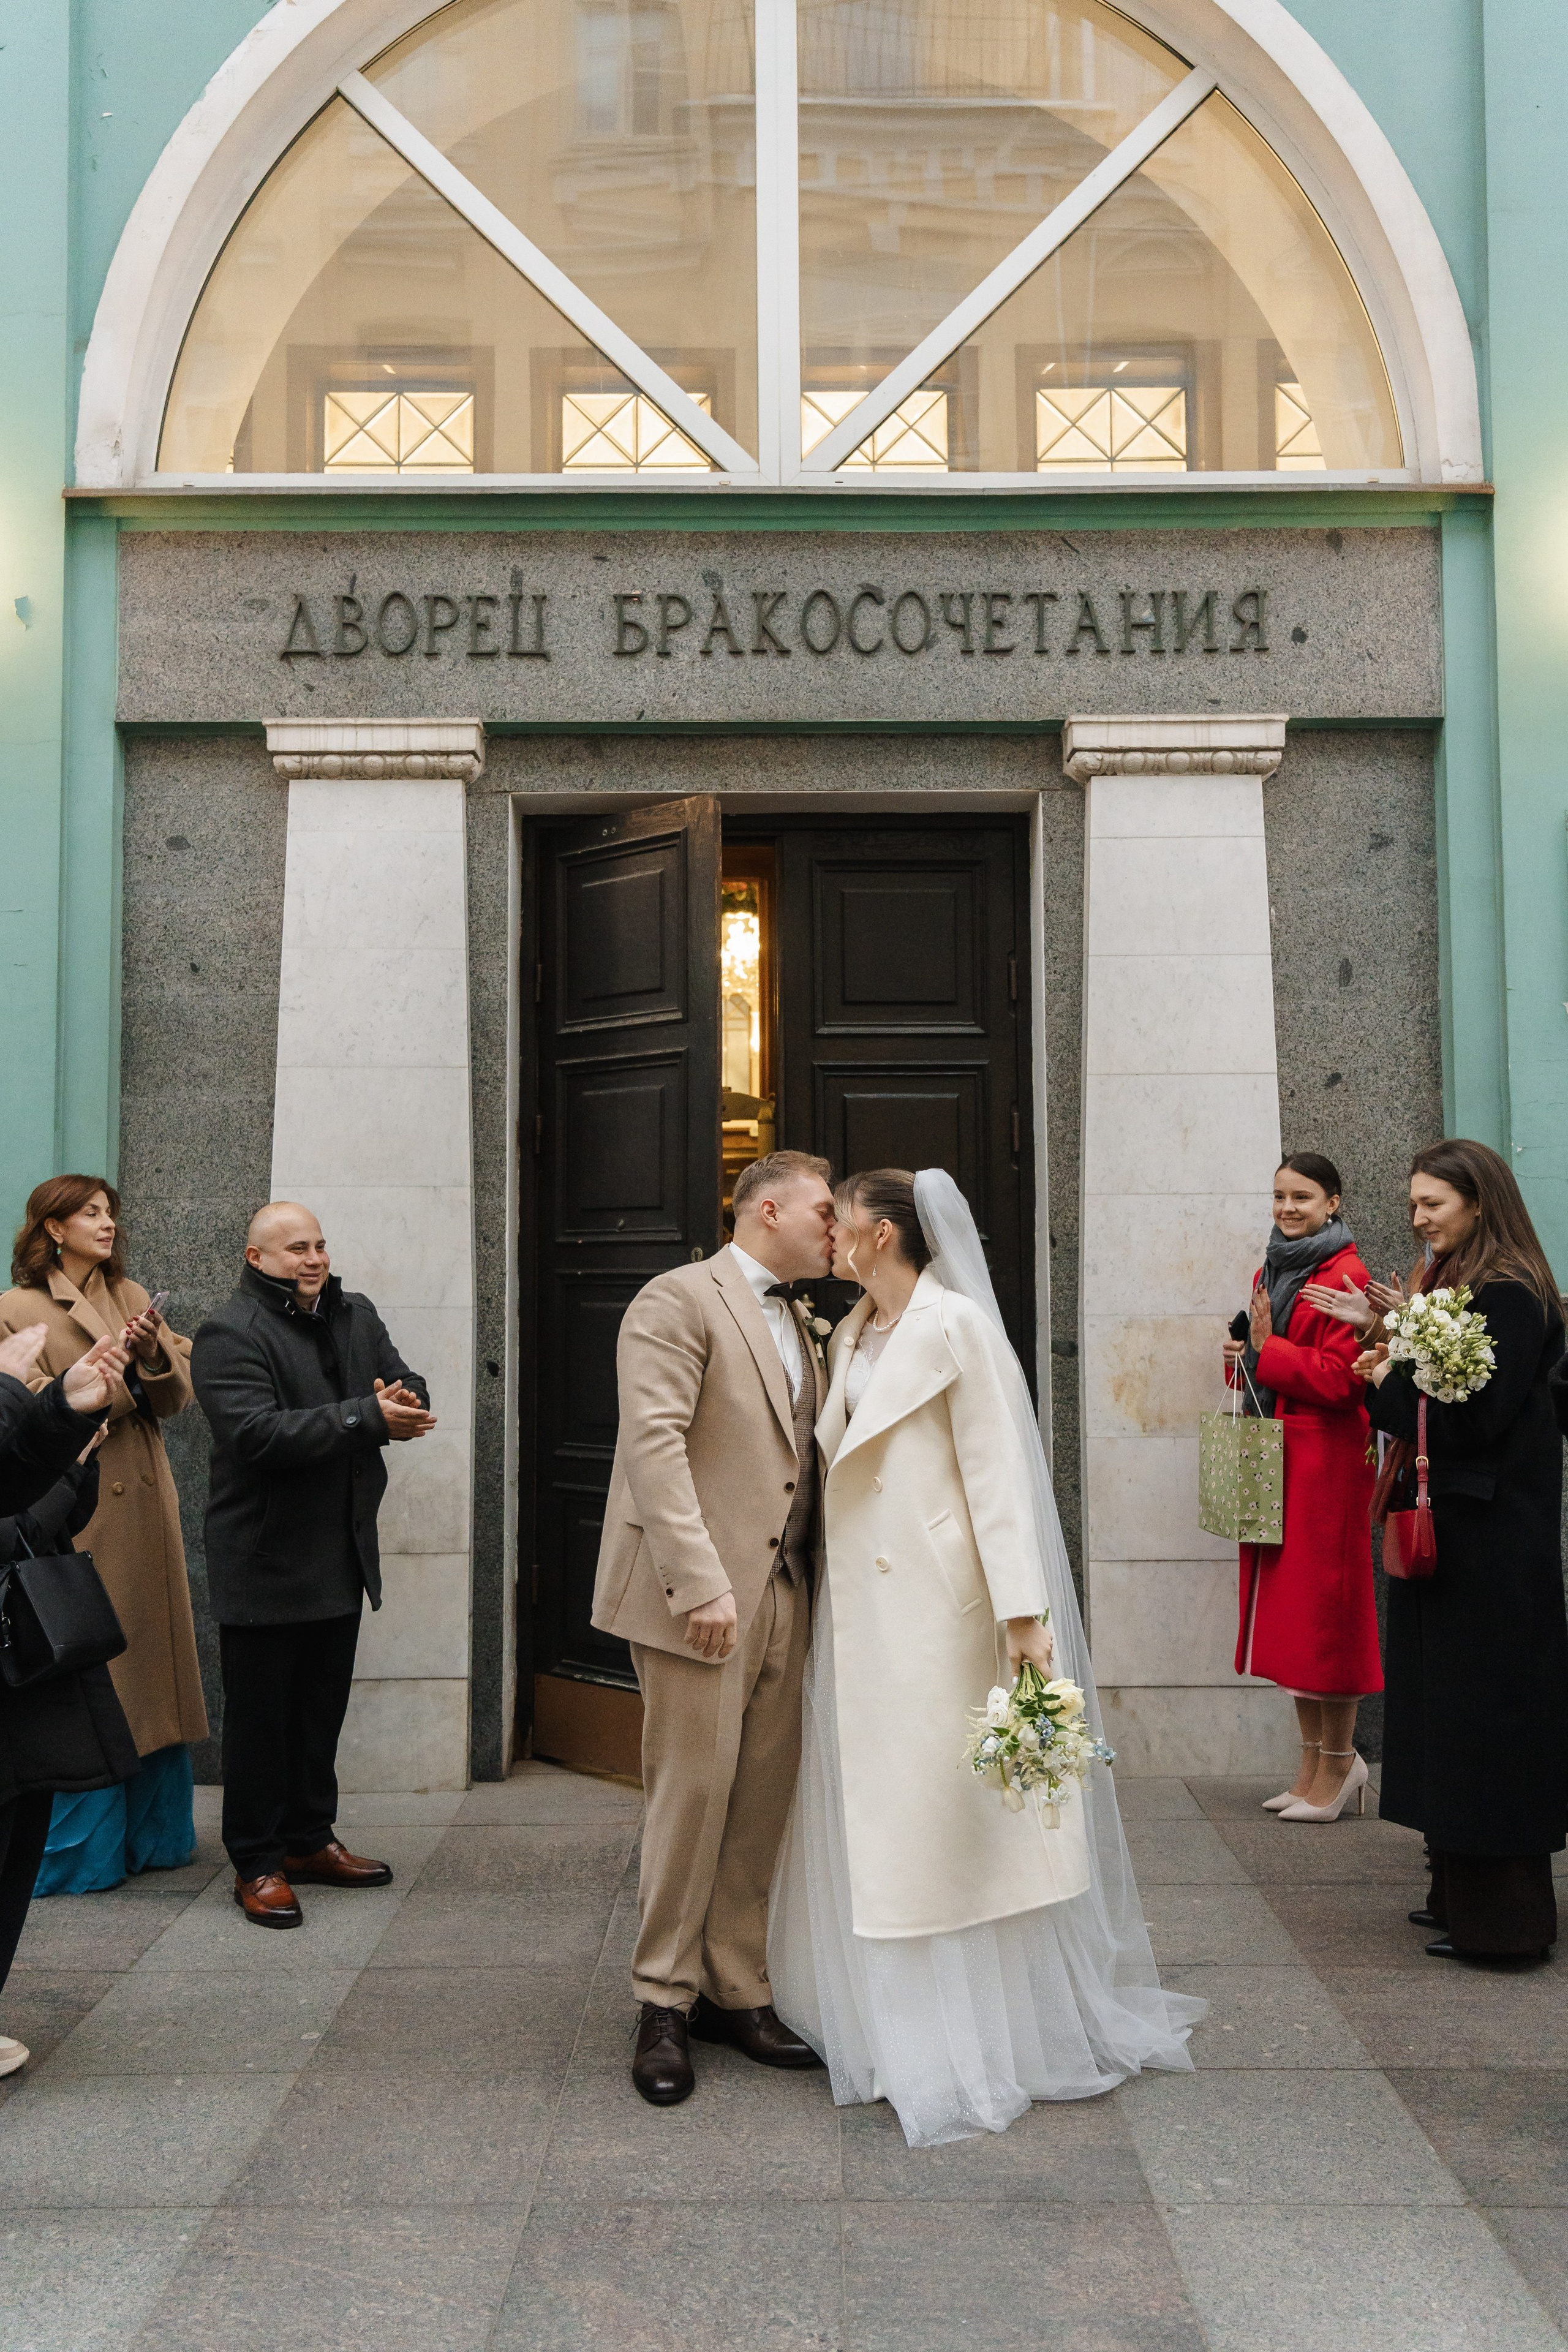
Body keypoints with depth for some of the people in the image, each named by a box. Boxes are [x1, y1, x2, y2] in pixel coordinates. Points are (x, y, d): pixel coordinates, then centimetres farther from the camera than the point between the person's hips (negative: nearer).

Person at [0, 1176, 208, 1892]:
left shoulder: (131, 1297, 13)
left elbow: (176, 1399, 7)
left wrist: (155, 1356, -13)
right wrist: (118, 1369, -18)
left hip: (145, 1510, 5)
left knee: (153, 1662, 9)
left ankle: (153, 1832, 22)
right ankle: (80, 1848, 11)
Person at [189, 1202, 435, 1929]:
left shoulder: (356, 1316, 10)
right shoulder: (230, 1334, -14)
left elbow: (411, 1391, 8)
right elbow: (259, 1432, -27)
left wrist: (402, 1406, -18)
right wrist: (368, 1417, -27)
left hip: (341, 1554, 7)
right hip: (265, 1561, -7)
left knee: (321, 1710, 18)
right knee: (260, 1716, 4)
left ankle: (309, 1840, 32)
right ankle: (256, 1865, 15)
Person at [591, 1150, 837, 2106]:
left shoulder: (805, 1326, 20)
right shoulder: (680, 1300, -6)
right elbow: (654, 1443, -17)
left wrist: (819, 1579, 7)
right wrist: (700, 1581, -23)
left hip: (785, 1595, 7)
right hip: (702, 1595, -7)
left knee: (764, 1803, 9)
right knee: (693, 1795, -2)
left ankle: (737, 1992, 22)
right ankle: (665, 2003, 14)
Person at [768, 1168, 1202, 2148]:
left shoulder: (955, 1326, -10)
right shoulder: (854, 1335, 13)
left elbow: (996, 1469, -14)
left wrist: (1023, 1611, -19)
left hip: (936, 1604, -8)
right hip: (861, 1604, 8)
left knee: (951, 1804, 0)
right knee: (870, 1809, 12)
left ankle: (985, 2037, 14)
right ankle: (891, 2017, 25)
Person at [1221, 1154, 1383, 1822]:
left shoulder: (1345, 1278, -11)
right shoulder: (1271, 1271, 15)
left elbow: (1341, 1378, -17)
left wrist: (1265, 1350, -14)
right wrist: (1243, 1355, 3)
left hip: (1324, 1460, -8)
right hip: (1271, 1459, 8)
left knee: (1325, 1607, -2)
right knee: (1285, 1606, 10)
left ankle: (1339, 1764, 9)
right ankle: (1314, 1762, 18)